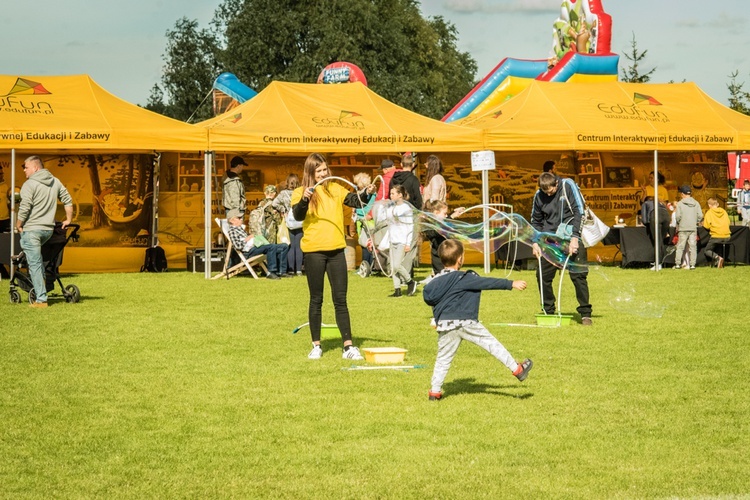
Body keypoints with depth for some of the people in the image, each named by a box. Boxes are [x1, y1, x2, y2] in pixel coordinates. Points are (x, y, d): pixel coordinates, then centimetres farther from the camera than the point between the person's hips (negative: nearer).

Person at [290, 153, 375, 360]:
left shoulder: (335, 189, 9)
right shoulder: (300, 192, -2)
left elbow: (354, 200, -1)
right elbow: (298, 215, -17)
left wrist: (366, 193, -21)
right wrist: (304, 199, -36)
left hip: (336, 250, 3)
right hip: (314, 251, -3)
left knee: (340, 300, 3)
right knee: (316, 300, 6)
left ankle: (348, 346, 3)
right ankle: (316, 345, 15)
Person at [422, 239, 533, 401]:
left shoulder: (435, 280, 8)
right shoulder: (464, 278, -8)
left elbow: (428, 297, 15)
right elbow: (488, 283, -9)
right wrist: (511, 284, -6)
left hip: (444, 326, 5)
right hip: (466, 323, -4)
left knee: (443, 358, 11)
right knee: (492, 343, 5)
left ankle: (435, 390, 10)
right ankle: (517, 369, 8)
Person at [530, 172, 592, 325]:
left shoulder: (568, 186, -8)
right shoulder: (539, 196, 3)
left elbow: (579, 212, -12)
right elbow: (536, 221, 15)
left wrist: (574, 238, -19)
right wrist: (535, 242, 2)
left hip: (571, 239, -4)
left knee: (578, 275, -8)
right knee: (542, 276, 1)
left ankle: (585, 313, 0)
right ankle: (548, 311, 17)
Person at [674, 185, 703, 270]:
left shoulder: (680, 204, -5)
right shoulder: (696, 203, 5)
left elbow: (678, 216, -10)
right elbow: (700, 216, 0)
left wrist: (679, 223, 7)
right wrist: (696, 222, 13)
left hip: (683, 229, -3)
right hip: (693, 228, 3)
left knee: (680, 246, 3)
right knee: (693, 246, 5)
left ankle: (677, 264, 2)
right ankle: (692, 264, 2)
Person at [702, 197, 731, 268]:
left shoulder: (709, 212, -3)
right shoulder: (724, 211, 8)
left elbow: (706, 226, -5)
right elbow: (728, 222, 14)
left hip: (716, 236, -5)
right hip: (727, 237, 5)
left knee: (707, 251, 11)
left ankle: (717, 257, -16)